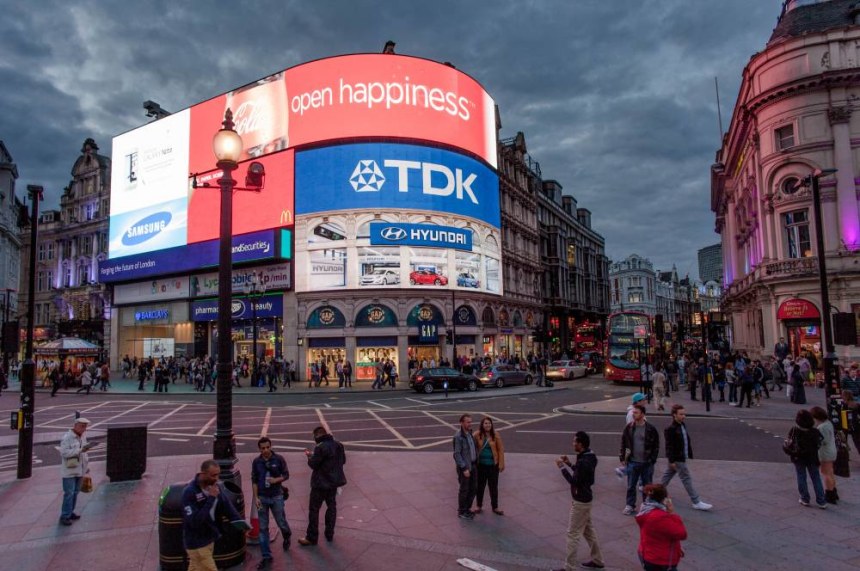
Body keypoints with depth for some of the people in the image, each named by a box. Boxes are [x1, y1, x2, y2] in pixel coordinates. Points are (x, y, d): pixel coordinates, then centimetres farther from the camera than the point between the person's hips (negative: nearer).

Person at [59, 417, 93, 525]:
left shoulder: (83, 436, 9)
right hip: (69, 470, -7)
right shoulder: (67, 437, -15)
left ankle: (70, 512, 24)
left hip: (79, 470, 7)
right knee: (69, 493, -6)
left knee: (75, 492, 12)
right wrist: (80, 450, -28)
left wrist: (87, 466, 19)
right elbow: (64, 452, -23)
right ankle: (64, 516, 2)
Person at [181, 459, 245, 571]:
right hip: (197, 543, -6)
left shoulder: (215, 486, -3)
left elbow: (227, 507, 0)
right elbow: (194, 521, -28)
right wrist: (211, 499, -31)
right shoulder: (189, 492, -24)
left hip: (209, 539, 6)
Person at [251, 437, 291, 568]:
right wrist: (256, 498, -5)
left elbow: (286, 475, -2)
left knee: (281, 522, 8)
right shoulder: (256, 462, -3)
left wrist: (276, 480, -21)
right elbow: (254, 481, 1)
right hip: (262, 498, 2)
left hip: (276, 497, -1)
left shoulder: (279, 459, -8)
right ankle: (266, 557, 15)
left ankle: (287, 537, 42)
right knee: (263, 528, 5)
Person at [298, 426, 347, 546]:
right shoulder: (338, 445, 2)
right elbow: (343, 460, 11)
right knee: (331, 506, 19)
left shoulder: (320, 447, -22)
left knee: (314, 509, 5)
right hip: (334, 482, 7)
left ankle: (312, 538, 11)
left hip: (321, 483, -7)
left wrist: (309, 455, 0)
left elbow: (313, 464, -18)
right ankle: (329, 534, 28)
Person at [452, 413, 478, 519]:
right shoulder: (458, 437, -19)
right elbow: (457, 454, -20)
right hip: (464, 467, -8)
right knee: (464, 490, 5)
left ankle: (467, 508, 32)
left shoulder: (470, 434, 6)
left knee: (474, 489, 15)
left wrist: (476, 462, 10)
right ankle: (461, 512, 21)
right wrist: (464, 469, -21)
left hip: (473, 466, 8)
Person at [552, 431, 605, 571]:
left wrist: (562, 467, -20)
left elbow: (574, 481, -24)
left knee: (573, 533, 0)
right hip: (584, 498, 10)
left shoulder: (584, 462, -28)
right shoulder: (588, 457, 3)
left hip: (580, 501, -10)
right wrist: (569, 464, 4)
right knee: (588, 530, 21)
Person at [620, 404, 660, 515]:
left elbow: (656, 445, -2)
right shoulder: (629, 427, -2)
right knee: (631, 486, 8)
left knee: (647, 485, 12)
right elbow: (623, 443, 6)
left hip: (647, 463, -2)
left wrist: (653, 459, -7)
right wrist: (623, 457, 2)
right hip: (632, 462, 2)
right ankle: (630, 505, 22)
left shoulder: (651, 429, -8)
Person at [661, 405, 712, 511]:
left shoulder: (683, 426, 7)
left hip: (682, 457, 9)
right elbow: (669, 446, -20)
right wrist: (671, 461, -20)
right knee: (686, 479, -3)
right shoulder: (670, 429, -21)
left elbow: (687, 441, 16)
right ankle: (696, 502, 4)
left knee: (668, 474, 20)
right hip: (677, 459, -9)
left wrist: (689, 454, 18)